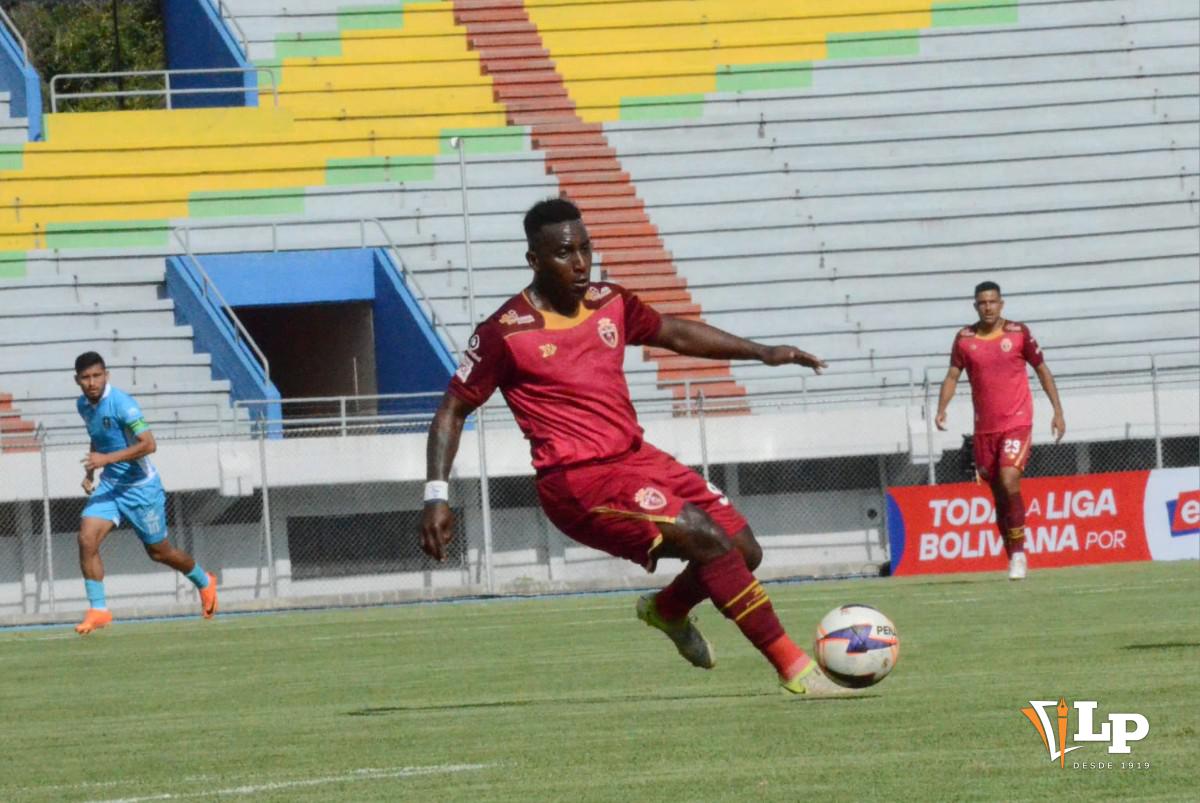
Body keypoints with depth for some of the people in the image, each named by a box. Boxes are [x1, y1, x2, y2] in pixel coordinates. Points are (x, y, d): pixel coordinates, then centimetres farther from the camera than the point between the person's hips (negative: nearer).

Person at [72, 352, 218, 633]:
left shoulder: (121, 404, -22)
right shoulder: (83, 405, 3)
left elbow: (148, 444, -27)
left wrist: (106, 459, -33)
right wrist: (90, 474, 10)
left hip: (140, 486, -6)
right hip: (109, 485, 6)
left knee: (158, 551, 9)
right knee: (87, 539, -15)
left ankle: (204, 583, 38)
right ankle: (98, 610, -10)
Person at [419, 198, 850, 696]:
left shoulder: (610, 304, 8)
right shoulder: (506, 334, -9)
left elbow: (675, 334, 25)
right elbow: (452, 411, -2)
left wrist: (762, 352, 19)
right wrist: (436, 496, -10)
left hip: (635, 459, 8)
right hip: (577, 482, -8)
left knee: (743, 551, 6)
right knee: (709, 539, -23)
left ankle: (667, 609, 37)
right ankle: (794, 668, -18)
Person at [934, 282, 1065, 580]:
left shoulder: (1019, 333, -2)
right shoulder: (965, 338, 4)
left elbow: (1042, 370, 6)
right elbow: (953, 375, 6)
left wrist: (1058, 412, 3)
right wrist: (942, 408, -11)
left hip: (1017, 423, -3)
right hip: (984, 428, 3)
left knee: (1009, 482, -20)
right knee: (998, 494, 7)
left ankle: (1019, 551, -12)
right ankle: (1014, 557, 18)